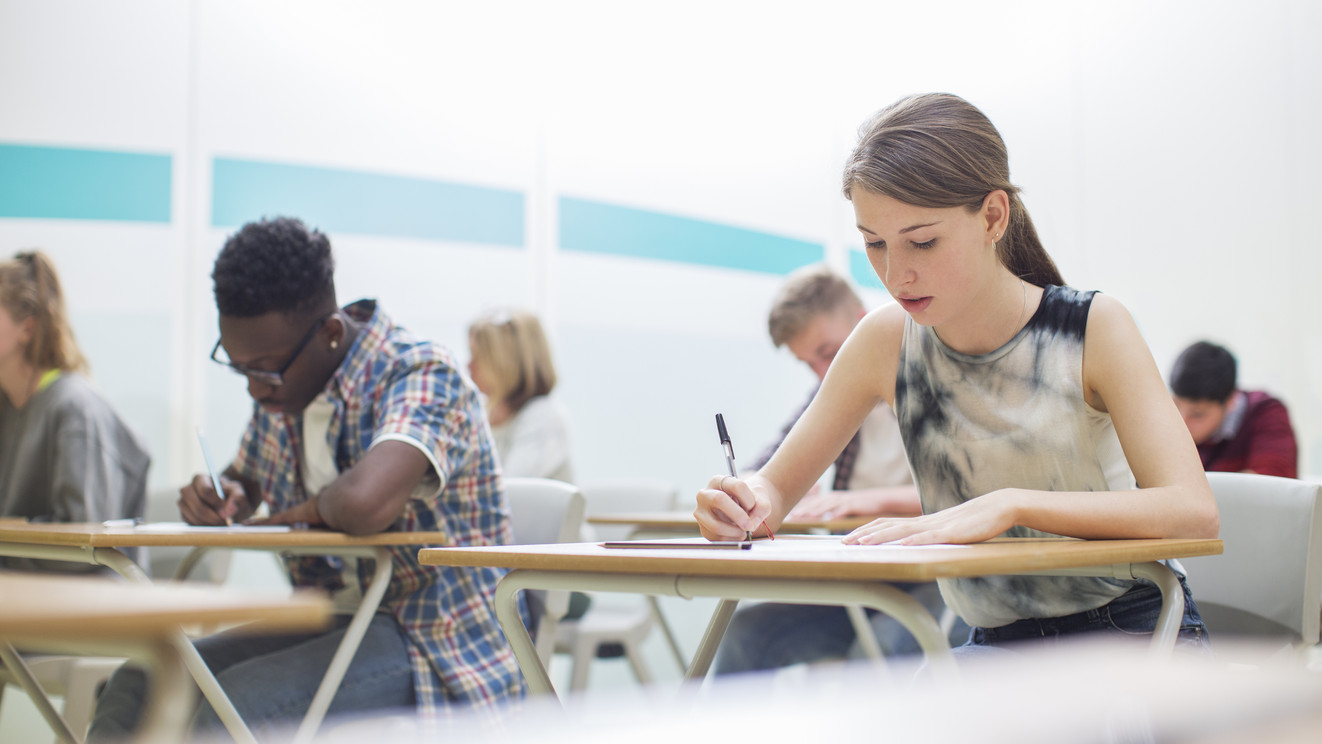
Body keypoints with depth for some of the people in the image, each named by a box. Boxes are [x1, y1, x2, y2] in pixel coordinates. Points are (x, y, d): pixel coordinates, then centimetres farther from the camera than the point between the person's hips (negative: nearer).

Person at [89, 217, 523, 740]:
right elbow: (245, 477, 27)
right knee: (141, 682, -9)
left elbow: (365, 503, -41)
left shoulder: (425, 378, -20)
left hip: (437, 649, -8)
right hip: (331, 626, 8)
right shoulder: (281, 389, 6)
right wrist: (218, 497, 2)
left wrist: (303, 512, -18)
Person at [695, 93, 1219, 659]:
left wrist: (1008, 505, -34)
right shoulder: (887, 341, -4)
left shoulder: (1095, 329, -13)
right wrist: (747, 504, -22)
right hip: (997, 644, 2)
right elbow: (778, 487, 4)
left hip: (1132, 630, -2)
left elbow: (1193, 512, -23)